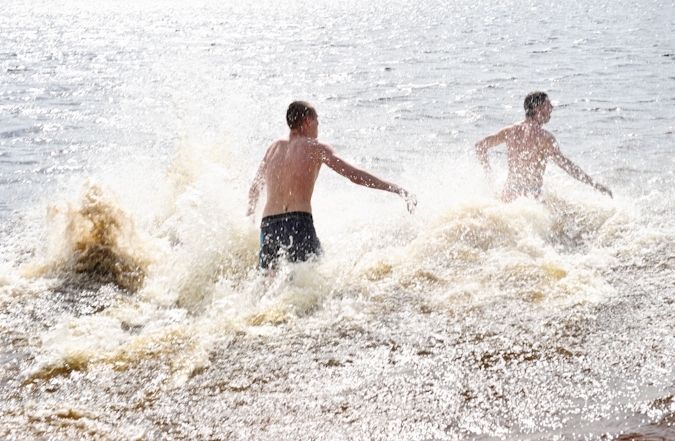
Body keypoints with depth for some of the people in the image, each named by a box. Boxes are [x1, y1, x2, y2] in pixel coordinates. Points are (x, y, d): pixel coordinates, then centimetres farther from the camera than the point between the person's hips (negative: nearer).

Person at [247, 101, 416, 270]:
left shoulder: (274, 147, 18)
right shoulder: (315, 147, 3)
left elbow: (254, 188, 28)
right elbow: (355, 175, -6)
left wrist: (250, 213, 47)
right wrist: (398, 189, -6)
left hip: (267, 225, 5)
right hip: (298, 223, -5)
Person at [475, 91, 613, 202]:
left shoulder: (511, 130, 7)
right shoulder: (543, 137, -12)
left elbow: (480, 145, 8)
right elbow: (564, 163, -22)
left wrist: (488, 173, 16)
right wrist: (594, 184, -21)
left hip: (508, 194, 7)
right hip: (529, 197, -7)